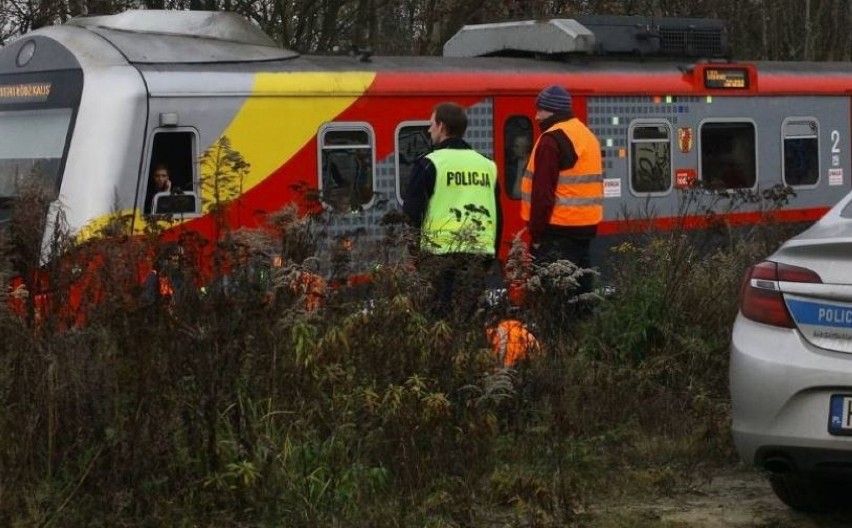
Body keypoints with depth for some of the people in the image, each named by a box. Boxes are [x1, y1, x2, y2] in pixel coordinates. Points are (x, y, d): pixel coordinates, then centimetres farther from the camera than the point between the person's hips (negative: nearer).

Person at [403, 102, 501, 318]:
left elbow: (412, 211, -8)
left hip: (441, 252, -5)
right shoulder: (487, 165, 13)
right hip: (479, 255, 5)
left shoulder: (430, 163, -5)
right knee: (468, 315, 7)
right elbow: (497, 215, 17)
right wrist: (492, 251, 23)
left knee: (441, 317, -1)